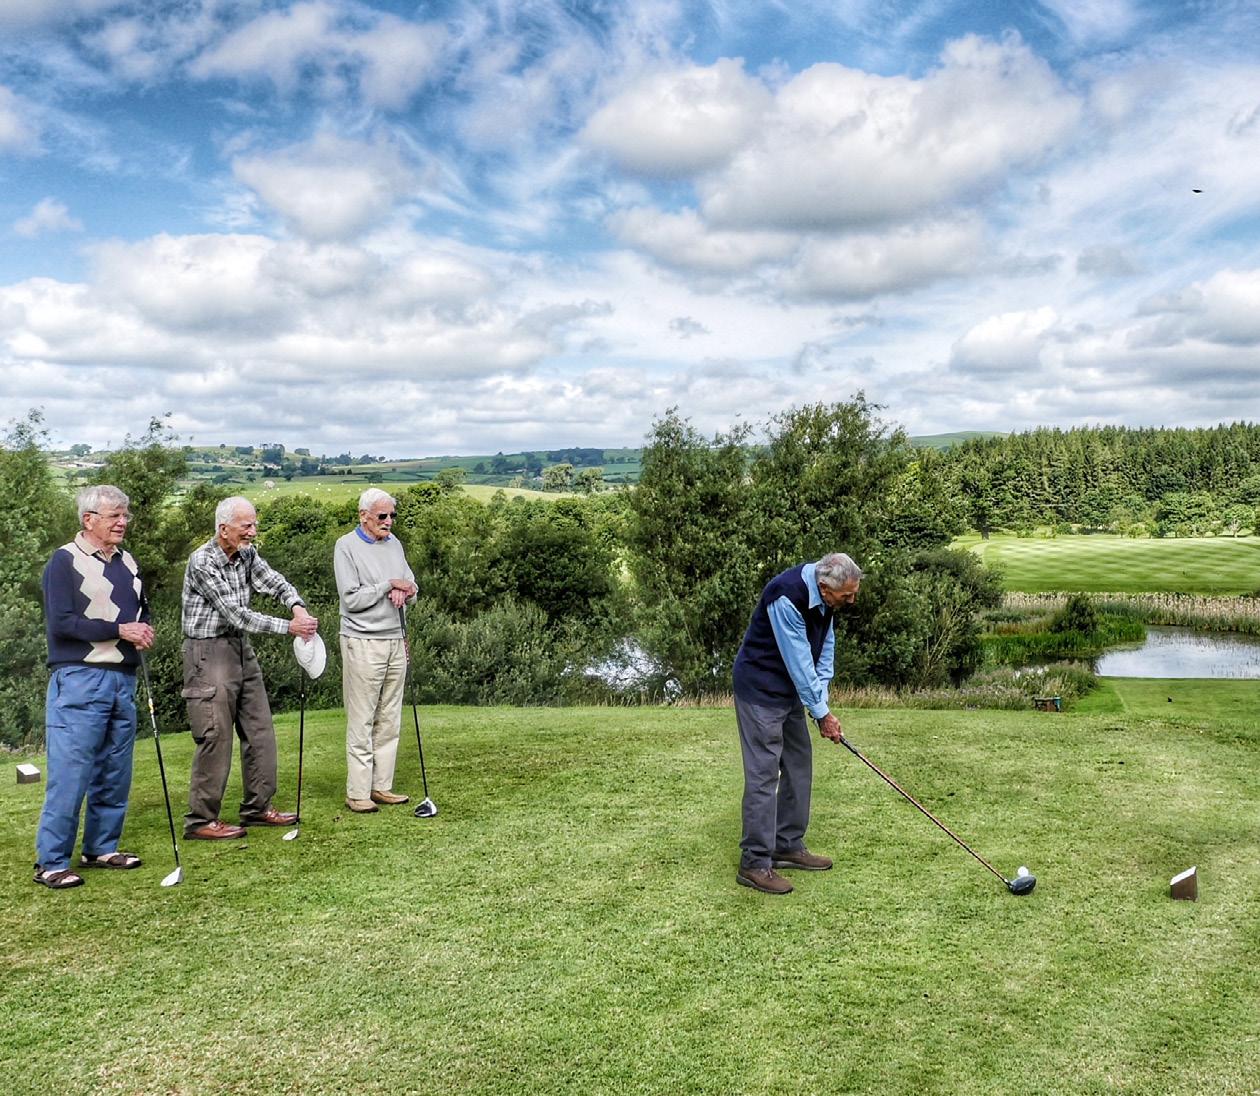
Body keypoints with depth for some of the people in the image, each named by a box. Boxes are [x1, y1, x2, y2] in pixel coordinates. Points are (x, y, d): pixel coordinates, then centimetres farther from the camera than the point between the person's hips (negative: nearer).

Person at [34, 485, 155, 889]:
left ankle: (101, 847, 24)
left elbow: (142, 609, 25)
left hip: (123, 680, 7)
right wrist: (120, 630, -16)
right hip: (80, 679, -7)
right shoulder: (65, 560, -6)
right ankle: (51, 862, 3)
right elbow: (60, 622, -14)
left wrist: (145, 629, 2)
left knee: (115, 773, 12)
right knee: (70, 773, -6)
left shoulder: (127, 562, 15)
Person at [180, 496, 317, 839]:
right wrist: (289, 627, -24)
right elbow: (236, 614, -22)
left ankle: (258, 807, 22)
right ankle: (201, 820, 5)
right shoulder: (202, 562, -18)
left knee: (260, 731, 11)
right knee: (215, 737, -6)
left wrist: (297, 606, -19)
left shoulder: (247, 554, 5)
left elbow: (274, 581, 4)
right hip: (209, 652, -8)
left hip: (241, 649, 8)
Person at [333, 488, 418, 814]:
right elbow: (351, 599, -14)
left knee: (390, 720, 8)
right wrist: (389, 585, -10)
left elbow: (412, 587, 15)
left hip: (396, 640, 7)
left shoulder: (394, 543, 13)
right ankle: (357, 792, 3)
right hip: (363, 643, -6)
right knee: (361, 721, -3)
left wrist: (403, 592, -8)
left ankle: (382, 786, 15)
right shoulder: (346, 547, -7)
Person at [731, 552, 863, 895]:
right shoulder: (787, 597, -29)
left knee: (799, 766, 13)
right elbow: (798, 661, -25)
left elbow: (825, 649, 4)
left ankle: (788, 846, 24)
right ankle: (754, 863, -3)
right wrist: (822, 713, -16)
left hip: (790, 689, 9)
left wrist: (821, 702, -3)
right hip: (760, 690, -9)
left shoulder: (823, 596, -2)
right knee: (764, 773, -9)